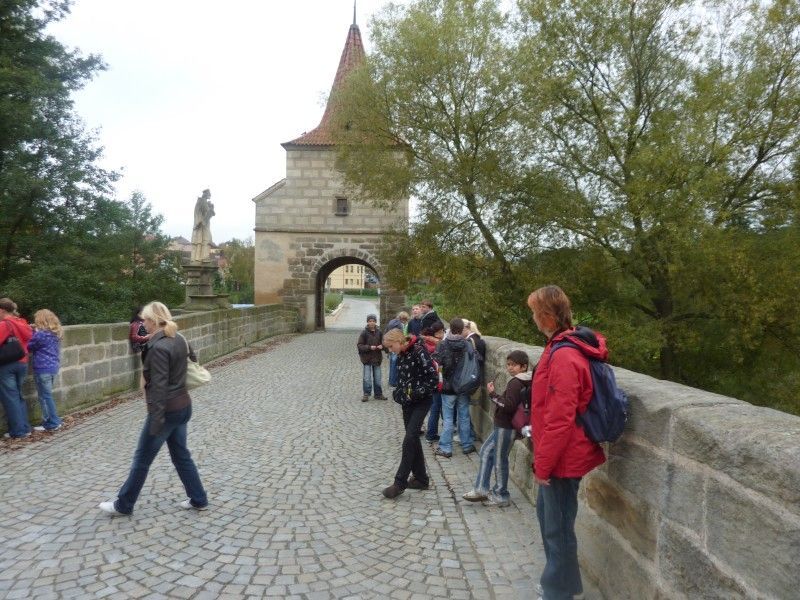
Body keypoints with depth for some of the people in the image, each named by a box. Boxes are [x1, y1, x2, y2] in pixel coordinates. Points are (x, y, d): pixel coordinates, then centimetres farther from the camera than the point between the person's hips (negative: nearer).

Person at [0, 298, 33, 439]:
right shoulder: (22, 323, 7)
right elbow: (28, 338, 14)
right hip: (22, 364, 7)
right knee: (18, 396, 16)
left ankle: (18, 431, 4)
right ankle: (25, 428, 17)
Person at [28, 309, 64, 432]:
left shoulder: (40, 334, -16)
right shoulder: (56, 333, 8)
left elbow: (29, 347, -5)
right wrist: (36, 333, 7)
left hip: (43, 368, -8)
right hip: (53, 367, 8)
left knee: (45, 396, 1)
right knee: (46, 395, 16)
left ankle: (53, 424, 5)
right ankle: (48, 421, 21)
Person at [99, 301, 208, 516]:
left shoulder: (158, 348, -21)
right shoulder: (180, 340, 4)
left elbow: (159, 387, -22)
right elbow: (193, 361, 16)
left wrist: (156, 420, -19)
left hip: (167, 410, -8)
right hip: (183, 406, 8)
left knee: (142, 459, 9)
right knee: (181, 455, 18)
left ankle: (123, 505, 26)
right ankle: (198, 500, 24)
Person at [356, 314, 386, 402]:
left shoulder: (379, 332, 0)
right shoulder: (364, 333, -9)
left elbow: (383, 343, 10)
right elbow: (359, 345, -9)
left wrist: (382, 346, -13)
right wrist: (369, 347, -22)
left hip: (377, 358, 3)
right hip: (367, 358, -3)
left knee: (377, 378, 11)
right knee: (367, 378, -3)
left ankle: (378, 394, 23)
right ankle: (366, 394, 12)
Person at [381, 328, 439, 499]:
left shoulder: (419, 351, -17)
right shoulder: (401, 356, 7)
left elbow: (433, 378, -20)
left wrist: (415, 394, -20)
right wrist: (399, 393, 2)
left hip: (421, 402, -8)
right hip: (408, 403, 8)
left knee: (409, 440, -10)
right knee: (413, 440, 12)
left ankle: (400, 482, -3)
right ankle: (421, 478, 24)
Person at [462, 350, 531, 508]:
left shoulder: (515, 383, -19)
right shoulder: (524, 382, 10)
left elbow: (509, 406, -26)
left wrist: (492, 394, -22)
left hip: (506, 427, -10)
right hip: (503, 425, 10)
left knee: (499, 459, 2)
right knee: (486, 451, 15)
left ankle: (501, 496, 17)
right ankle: (481, 489, 19)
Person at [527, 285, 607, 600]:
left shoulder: (564, 357, -26)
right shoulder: (563, 348, 6)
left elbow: (560, 419, -27)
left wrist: (543, 464, -18)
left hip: (562, 459, -10)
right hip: (559, 455, 10)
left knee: (557, 528, 6)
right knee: (547, 514, 25)